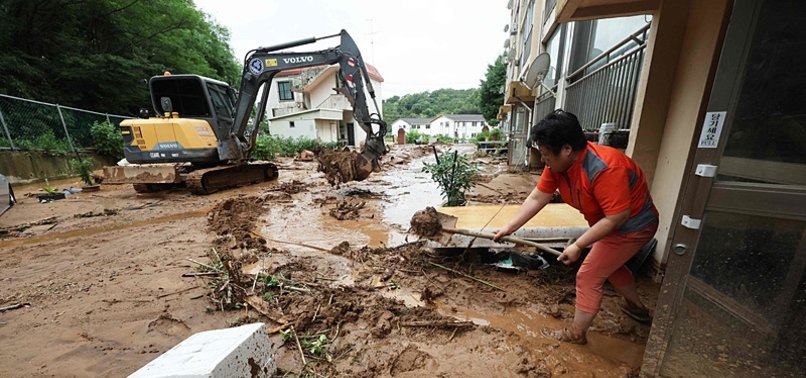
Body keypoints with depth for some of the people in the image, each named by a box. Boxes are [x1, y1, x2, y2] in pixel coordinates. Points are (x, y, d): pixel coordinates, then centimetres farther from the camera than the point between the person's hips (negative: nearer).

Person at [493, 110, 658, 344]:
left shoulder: (605, 168, -38)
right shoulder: (558, 164, -14)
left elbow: (617, 217, -32)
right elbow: (537, 198, -10)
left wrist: (578, 246, -29)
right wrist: (509, 228, -10)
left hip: (632, 226, -8)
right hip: (610, 222, 9)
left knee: (588, 277, -5)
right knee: (608, 264, 29)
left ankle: (576, 334, 16)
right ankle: (637, 307, 55)